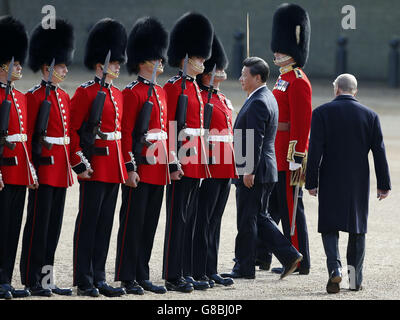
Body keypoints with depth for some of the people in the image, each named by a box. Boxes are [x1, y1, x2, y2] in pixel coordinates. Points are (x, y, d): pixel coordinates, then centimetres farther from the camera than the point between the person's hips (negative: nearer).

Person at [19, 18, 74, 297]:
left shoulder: (64, 97, 14)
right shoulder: (34, 97, -10)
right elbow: (28, 136, -13)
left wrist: (70, 163, 15)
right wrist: (31, 168, -18)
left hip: (61, 169, 8)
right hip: (45, 166, -8)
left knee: (54, 225, 10)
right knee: (38, 224, -4)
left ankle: (47, 279, 15)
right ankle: (32, 281, 1)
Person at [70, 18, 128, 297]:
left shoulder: (117, 94, 15)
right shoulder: (85, 93, -9)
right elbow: (73, 130, -12)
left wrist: (127, 163, 15)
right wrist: (80, 164, -18)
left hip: (114, 167, 8)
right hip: (95, 167, -8)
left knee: (105, 223, 9)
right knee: (88, 222, -3)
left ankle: (99, 278, 13)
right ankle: (84, 282, 0)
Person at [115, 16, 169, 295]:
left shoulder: (161, 92, 15)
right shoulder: (133, 93, -9)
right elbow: (126, 133, -13)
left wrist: (168, 164, 17)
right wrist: (130, 167, -18)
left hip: (157, 170, 8)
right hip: (140, 168, -8)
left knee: (150, 225, 10)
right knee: (133, 223, -4)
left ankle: (143, 276, 15)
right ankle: (127, 278, 0)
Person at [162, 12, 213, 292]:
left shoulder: (196, 88, 17)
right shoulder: (174, 87, -10)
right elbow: (169, 126, -15)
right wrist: (173, 161, -20)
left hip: (196, 162, 9)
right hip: (183, 160, -9)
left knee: (189, 217, 10)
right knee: (178, 217, -6)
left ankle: (186, 273, 14)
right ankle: (173, 276, -3)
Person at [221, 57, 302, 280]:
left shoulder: (258, 103, -17)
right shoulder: (268, 98, 15)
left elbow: (256, 140, -22)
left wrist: (249, 171, -21)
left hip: (254, 172, -10)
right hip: (266, 172, 10)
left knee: (247, 220, -2)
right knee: (260, 218, 15)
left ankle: (245, 268, 5)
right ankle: (289, 255, 10)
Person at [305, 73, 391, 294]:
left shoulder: (322, 113, -5)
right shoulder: (370, 116, 1)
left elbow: (315, 151, -9)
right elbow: (379, 152, 2)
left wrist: (311, 183, -5)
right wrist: (383, 184, 8)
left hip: (331, 181, -2)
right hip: (359, 183, 2)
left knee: (329, 227, 5)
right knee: (357, 229, 11)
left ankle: (334, 268, -16)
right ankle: (355, 277, 10)